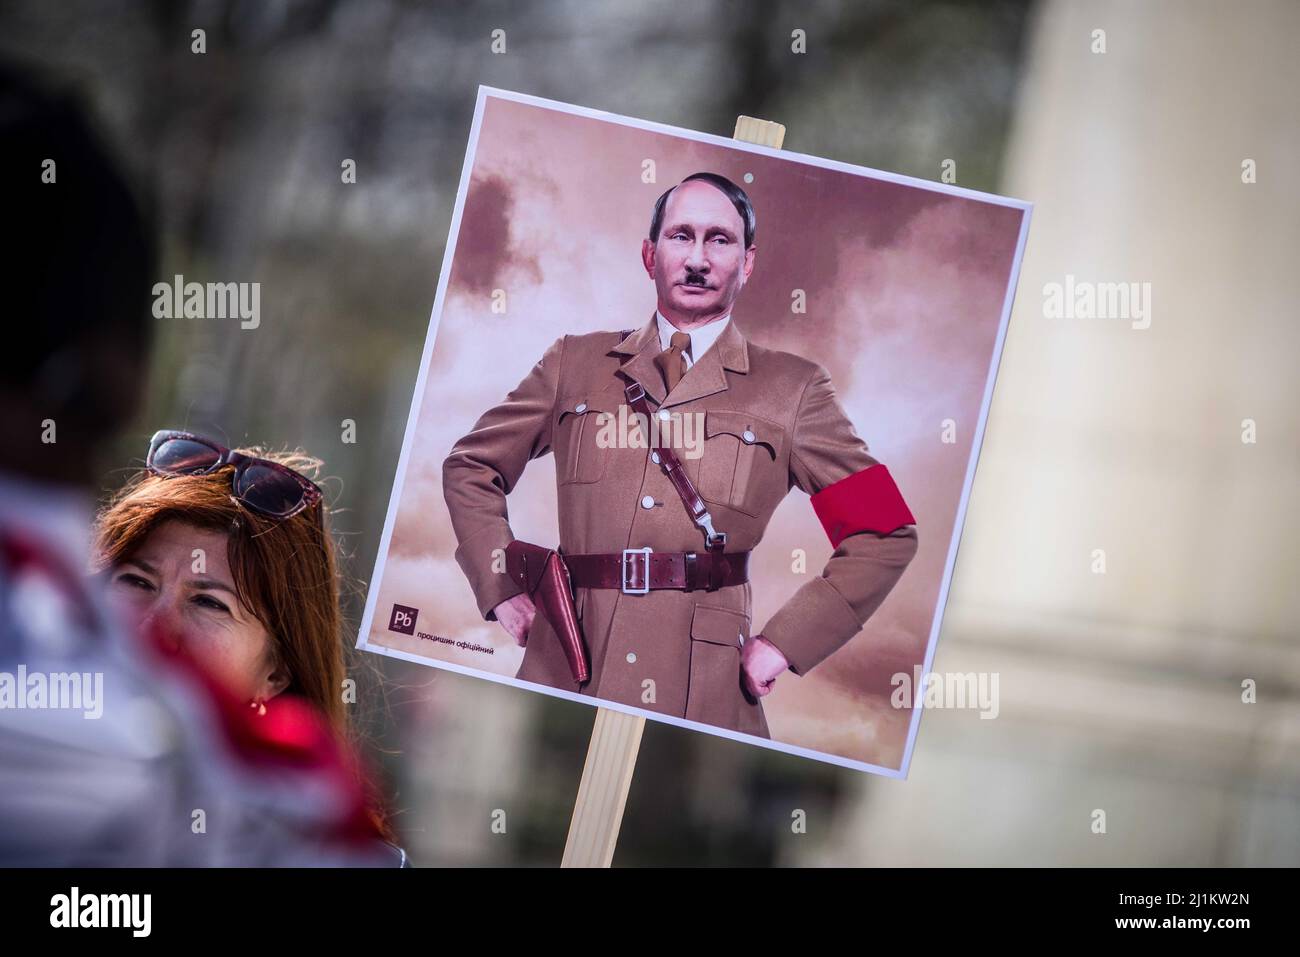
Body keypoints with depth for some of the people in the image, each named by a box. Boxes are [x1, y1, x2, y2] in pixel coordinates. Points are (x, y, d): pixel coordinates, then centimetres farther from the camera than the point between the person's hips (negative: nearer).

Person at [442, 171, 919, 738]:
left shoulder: (792, 389, 7)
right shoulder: (575, 363, 12)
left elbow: (885, 536, 6)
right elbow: (471, 468, 20)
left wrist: (782, 643, 0)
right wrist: (505, 591, 7)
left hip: (704, 698, -1)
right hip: (566, 674, 2)